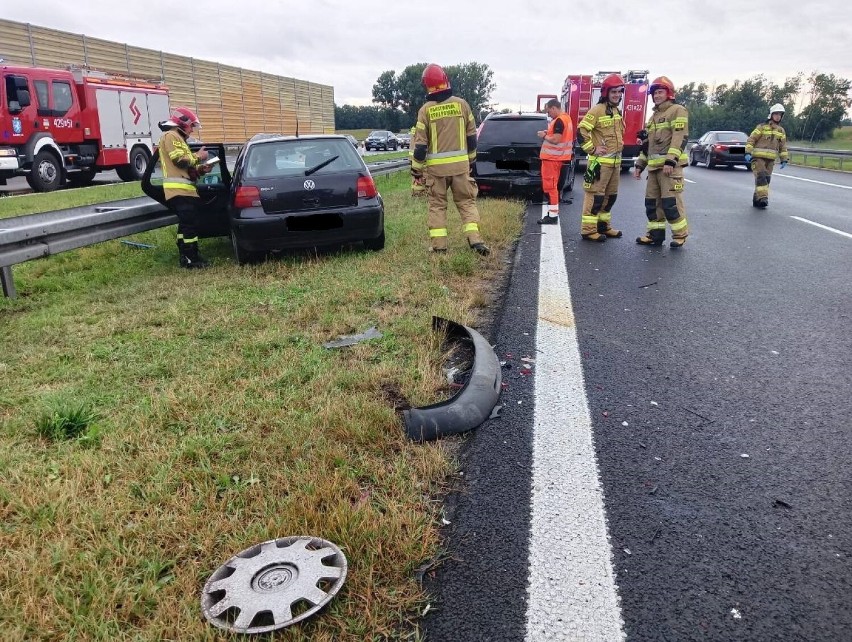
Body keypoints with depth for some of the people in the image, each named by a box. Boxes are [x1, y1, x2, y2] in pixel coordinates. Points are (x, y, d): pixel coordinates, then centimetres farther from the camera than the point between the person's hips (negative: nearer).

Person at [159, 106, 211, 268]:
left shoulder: (178, 139, 28)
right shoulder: (171, 136, -6)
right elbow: (180, 160, -17)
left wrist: (200, 169, 10)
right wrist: (198, 157, -3)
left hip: (183, 190, 11)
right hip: (179, 190, -11)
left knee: (185, 224, 14)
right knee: (190, 224, -13)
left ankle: (185, 256, 19)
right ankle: (191, 258, -11)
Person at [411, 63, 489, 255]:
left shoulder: (426, 110, -5)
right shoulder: (461, 104, 1)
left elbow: (420, 143, -5)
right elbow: (471, 136, 8)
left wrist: (416, 169, 3)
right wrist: (471, 158, 21)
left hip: (435, 167, -1)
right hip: (460, 164, 1)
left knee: (437, 205, 8)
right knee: (467, 201, 9)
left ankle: (439, 246, 6)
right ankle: (475, 239, -4)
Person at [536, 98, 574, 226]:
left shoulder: (559, 121, -17)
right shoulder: (566, 117, 15)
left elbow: (555, 140, -23)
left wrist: (544, 136, -8)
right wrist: (548, 132, 11)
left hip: (552, 158, -10)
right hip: (557, 157, 11)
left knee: (549, 186, -8)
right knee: (551, 186, 16)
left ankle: (553, 215, -7)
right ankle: (553, 212, 21)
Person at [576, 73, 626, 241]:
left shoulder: (617, 111, 16)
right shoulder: (597, 110, -11)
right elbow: (581, 131, -18)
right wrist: (592, 149, -17)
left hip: (615, 162, 9)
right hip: (600, 161, -9)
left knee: (610, 196, 14)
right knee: (595, 196, -8)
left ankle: (603, 226, 25)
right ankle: (588, 230, -4)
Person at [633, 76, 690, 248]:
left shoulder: (677, 111, -2)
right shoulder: (653, 116, 23)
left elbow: (680, 138, -14)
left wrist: (671, 161, -24)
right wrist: (639, 165, 17)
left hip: (670, 165, -8)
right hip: (654, 166, 8)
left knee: (671, 201, -11)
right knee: (651, 201, 7)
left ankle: (680, 234, 0)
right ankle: (655, 233, 14)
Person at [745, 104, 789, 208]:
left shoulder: (781, 131, 15)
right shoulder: (762, 127, -1)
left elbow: (783, 146, 19)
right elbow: (751, 140, -5)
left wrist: (784, 159, 14)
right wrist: (748, 152, -16)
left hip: (770, 159, 6)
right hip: (758, 157, -6)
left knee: (766, 179, 4)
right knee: (761, 177, -18)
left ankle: (757, 199, 10)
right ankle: (762, 197, -23)